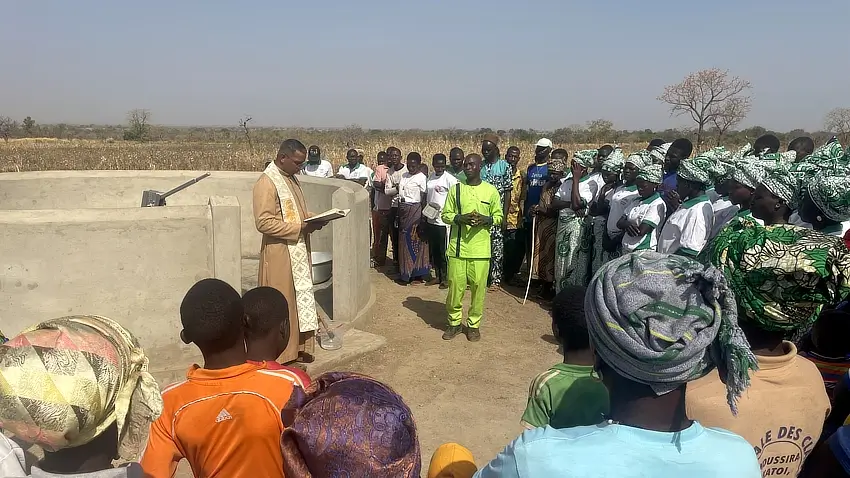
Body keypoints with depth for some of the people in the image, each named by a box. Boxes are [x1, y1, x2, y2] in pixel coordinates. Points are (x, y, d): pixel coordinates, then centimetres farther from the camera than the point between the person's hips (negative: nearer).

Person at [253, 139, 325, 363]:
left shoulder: (291, 178, 11)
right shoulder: (266, 183, -18)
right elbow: (264, 222, -23)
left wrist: (312, 220, 1)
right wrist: (300, 228, -22)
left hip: (298, 252, 9)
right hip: (280, 254, -9)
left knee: (300, 298, 14)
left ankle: (298, 347, 27)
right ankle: (280, 353, 14)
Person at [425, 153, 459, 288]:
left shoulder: (450, 179, -12)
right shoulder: (430, 177, 9)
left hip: (443, 221, -7)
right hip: (431, 220, 7)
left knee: (444, 251, 1)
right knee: (433, 250, 14)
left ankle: (446, 278, 13)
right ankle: (438, 276, 26)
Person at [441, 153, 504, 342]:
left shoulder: (491, 190, 2)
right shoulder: (455, 189, 4)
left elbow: (499, 217, 7)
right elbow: (445, 215, 5)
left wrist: (486, 219, -14)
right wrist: (460, 218, -14)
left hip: (480, 248, -1)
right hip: (457, 246, 1)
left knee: (478, 286, 3)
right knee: (455, 286, 4)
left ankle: (474, 323, 18)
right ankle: (454, 322, 20)